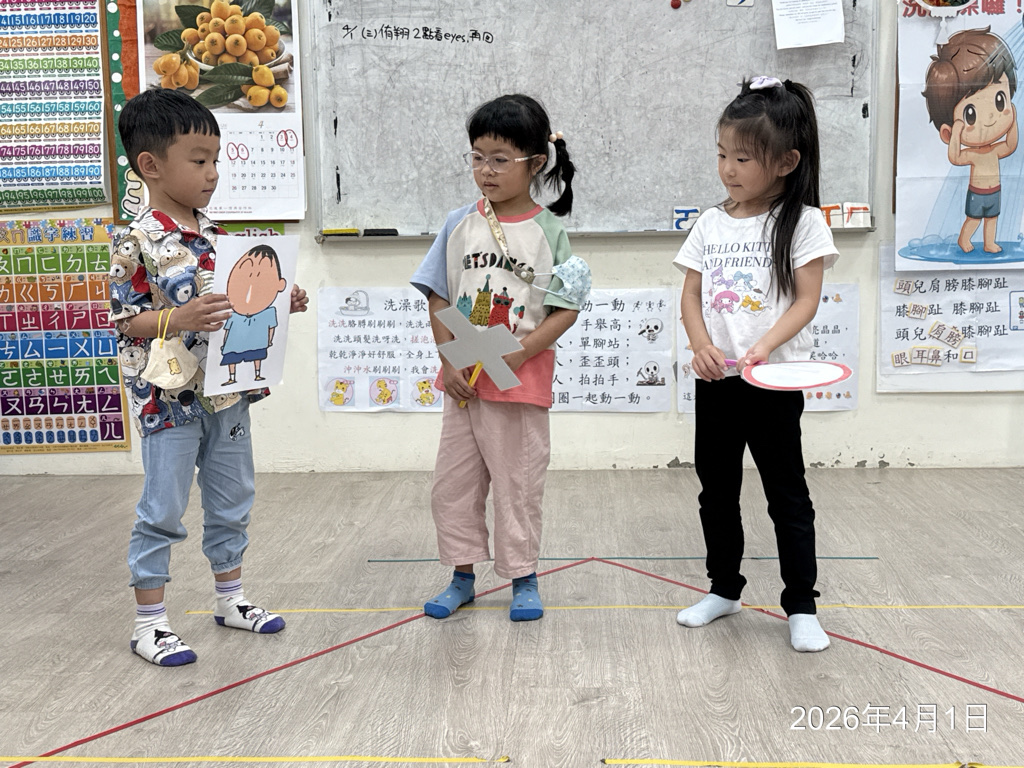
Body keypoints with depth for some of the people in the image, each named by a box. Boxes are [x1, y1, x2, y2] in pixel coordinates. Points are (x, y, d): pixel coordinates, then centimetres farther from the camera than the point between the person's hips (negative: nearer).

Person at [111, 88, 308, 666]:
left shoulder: (216, 237, 7)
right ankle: (150, 621, 16)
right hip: (169, 400, -7)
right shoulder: (137, 242, -14)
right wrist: (177, 318, -29)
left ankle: (230, 598, 34)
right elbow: (123, 319, -14)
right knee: (163, 511, 3)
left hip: (228, 391, 7)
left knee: (233, 500, 17)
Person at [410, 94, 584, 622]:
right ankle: (463, 576, 27)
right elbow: (438, 300, 4)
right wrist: (450, 360, -7)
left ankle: (523, 578, 24)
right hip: (462, 380, 4)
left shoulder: (546, 231, -6)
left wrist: (519, 353, -18)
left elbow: (567, 309, -8)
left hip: (521, 379, -3)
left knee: (518, 481, 7)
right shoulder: (460, 225, 2)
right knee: (453, 482, 11)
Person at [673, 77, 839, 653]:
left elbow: (806, 300, -10)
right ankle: (725, 590, 31)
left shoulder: (802, 222, -5)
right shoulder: (711, 224, 8)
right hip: (716, 381, 5)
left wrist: (765, 346, -24)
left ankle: (802, 608, 14)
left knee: (787, 496, 3)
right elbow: (692, 296, 7)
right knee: (717, 490, 15)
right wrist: (702, 345, -11)